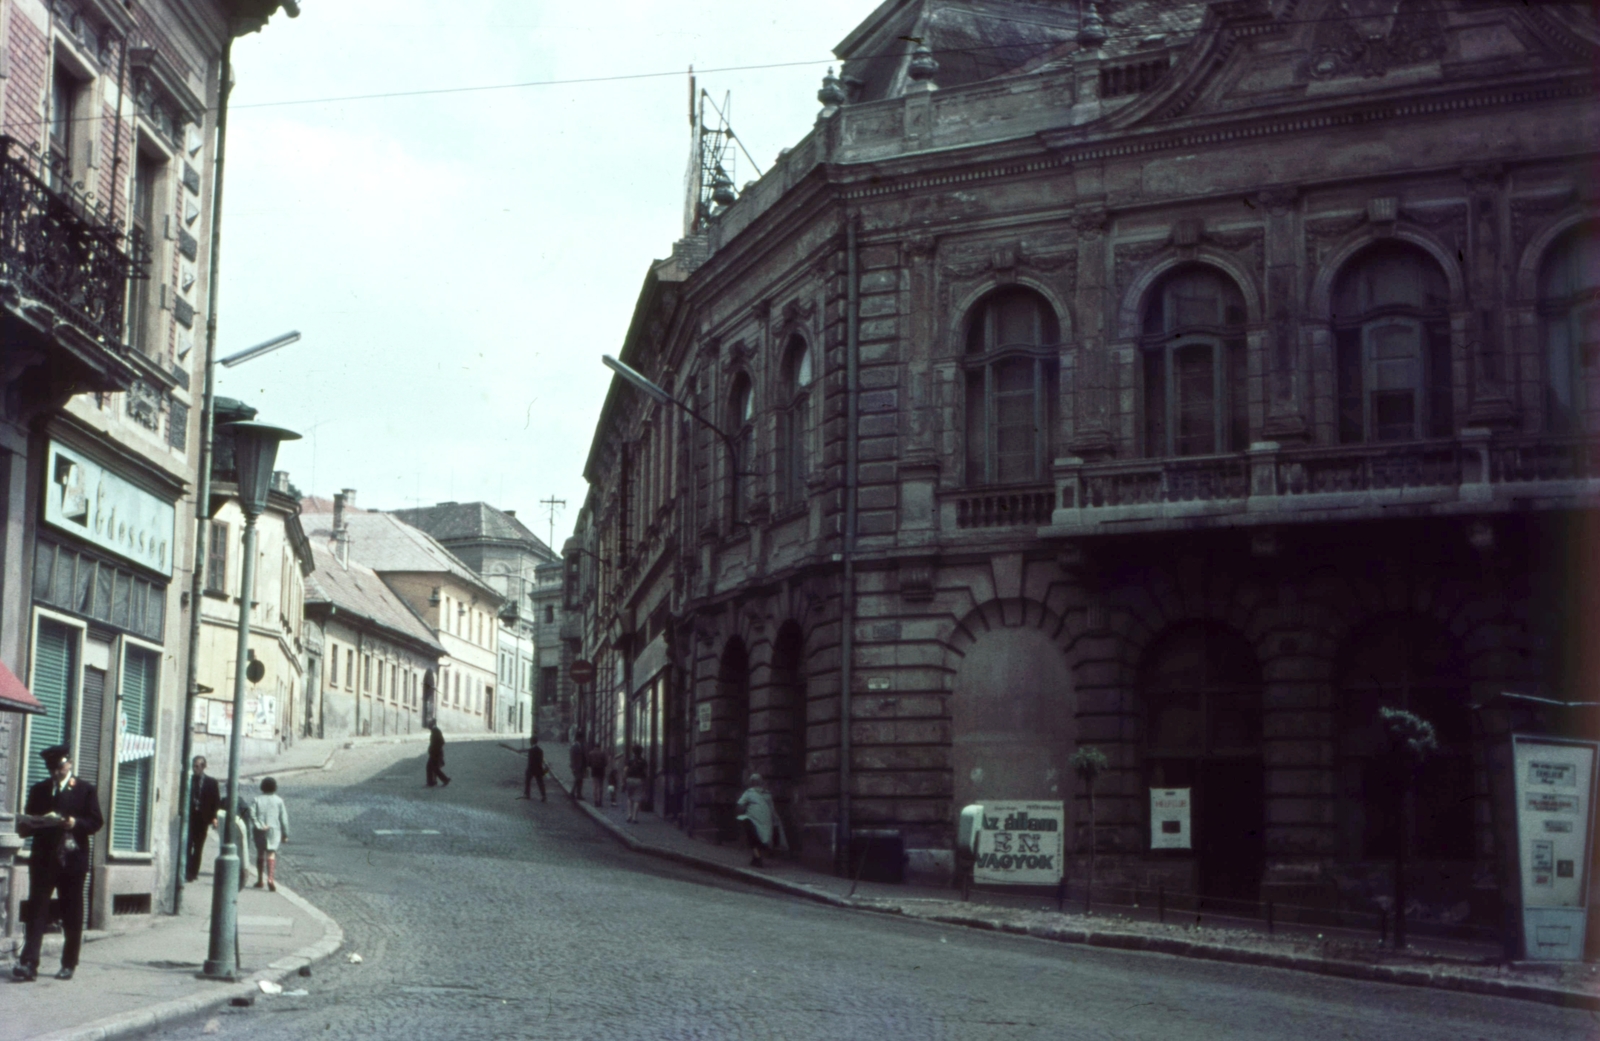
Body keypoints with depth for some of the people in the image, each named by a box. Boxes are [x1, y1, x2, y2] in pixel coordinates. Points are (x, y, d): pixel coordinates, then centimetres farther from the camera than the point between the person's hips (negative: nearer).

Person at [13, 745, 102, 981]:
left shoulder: (85, 790, 4)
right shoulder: (38, 790, 12)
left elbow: (96, 821, -1)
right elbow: (28, 822, 12)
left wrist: (76, 823, -19)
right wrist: (25, 826, -10)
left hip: (72, 859, -2)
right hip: (43, 859, 2)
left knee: (72, 915, 4)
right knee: (37, 910, -7)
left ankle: (69, 964, 13)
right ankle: (28, 963, -12)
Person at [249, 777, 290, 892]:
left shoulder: (257, 799, 2)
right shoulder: (278, 800, 2)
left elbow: (251, 813, -14)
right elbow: (283, 817, -1)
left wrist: (258, 825, -13)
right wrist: (285, 834, 4)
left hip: (260, 831, 1)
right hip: (274, 830, -1)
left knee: (260, 854, 16)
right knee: (271, 854, -6)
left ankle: (259, 880, 24)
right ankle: (271, 878, -26)